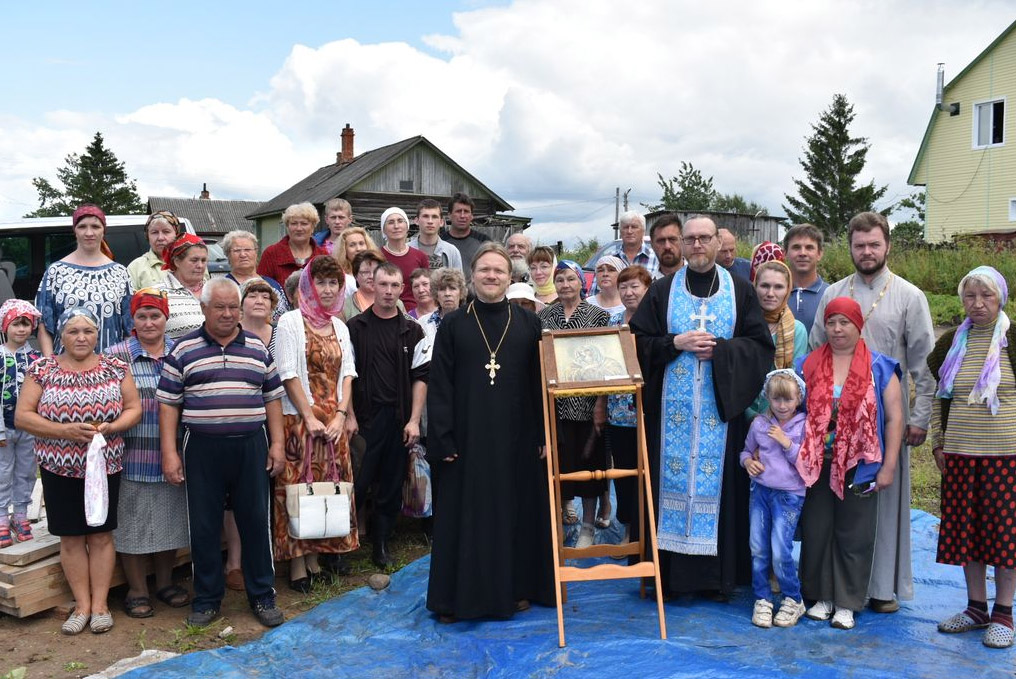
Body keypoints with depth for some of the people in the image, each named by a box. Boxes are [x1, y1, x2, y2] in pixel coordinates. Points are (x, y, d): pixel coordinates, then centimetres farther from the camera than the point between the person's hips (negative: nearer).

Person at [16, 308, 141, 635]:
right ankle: (82, 605, 17)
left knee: (101, 534, 6)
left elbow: (134, 408, 0)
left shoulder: (115, 368, 0)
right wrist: (65, 431, -18)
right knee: (71, 537, 6)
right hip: (59, 469, 0)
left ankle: (100, 604, 16)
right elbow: (22, 416, -6)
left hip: (105, 465, 0)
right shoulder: (42, 369, -2)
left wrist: (110, 427, -19)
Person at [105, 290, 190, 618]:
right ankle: (137, 591, 20)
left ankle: (165, 582, 30)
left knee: (169, 519, 14)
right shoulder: (116, 355, -4)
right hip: (133, 456, -3)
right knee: (133, 522, 6)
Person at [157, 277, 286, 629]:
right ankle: (207, 599, 21)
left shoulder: (258, 348, 9)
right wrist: (169, 453, -5)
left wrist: (277, 443, 3)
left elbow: (272, 397, 10)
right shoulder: (183, 350, 2)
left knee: (256, 521, 6)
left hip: (251, 447, 1)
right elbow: (168, 403, 1)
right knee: (204, 526, 6)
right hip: (202, 449, -1)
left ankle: (262, 596, 19)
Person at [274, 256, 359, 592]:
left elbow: (347, 373, 8)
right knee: (299, 487, -3)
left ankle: (317, 556, 19)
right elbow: (289, 375, -9)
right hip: (300, 419, -5)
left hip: (334, 421, 5)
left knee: (330, 485, 7)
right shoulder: (291, 322, -3)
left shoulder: (339, 326, 13)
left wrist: (340, 415, -4)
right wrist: (310, 418, -13)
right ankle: (297, 564, 6)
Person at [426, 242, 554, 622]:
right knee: (464, 515, 4)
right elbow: (439, 386, -1)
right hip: (467, 436, -1)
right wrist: (443, 438, -8)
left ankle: (516, 587, 23)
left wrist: (543, 434, 0)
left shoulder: (528, 324, 5)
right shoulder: (453, 325, 3)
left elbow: (539, 381, 5)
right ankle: (459, 595, 15)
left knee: (517, 510, 8)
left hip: (517, 437, 1)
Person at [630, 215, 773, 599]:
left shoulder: (740, 291, 7)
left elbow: (760, 345, 2)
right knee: (672, 481, 2)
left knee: (719, 482, 2)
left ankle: (719, 575, 13)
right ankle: (671, 572, 11)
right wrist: (675, 343, -12)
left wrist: (720, 349, -12)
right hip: (672, 408, 0)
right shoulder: (663, 291, 7)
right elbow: (640, 341, 3)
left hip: (721, 406, 0)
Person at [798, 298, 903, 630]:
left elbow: (894, 418, 0)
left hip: (858, 467, -2)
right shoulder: (808, 366, 6)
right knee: (816, 532, 8)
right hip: (816, 465, 2)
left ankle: (846, 603, 17)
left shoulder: (880, 368, 2)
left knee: (853, 536, 5)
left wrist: (888, 466, -5)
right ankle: (821, 596, 22)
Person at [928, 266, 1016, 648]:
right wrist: (938, 442, 10)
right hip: (959, 451, 4)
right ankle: (976, 607, 22)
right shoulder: (952, 342, 7)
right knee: (965, 527, 8)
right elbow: (938, 394, 14)